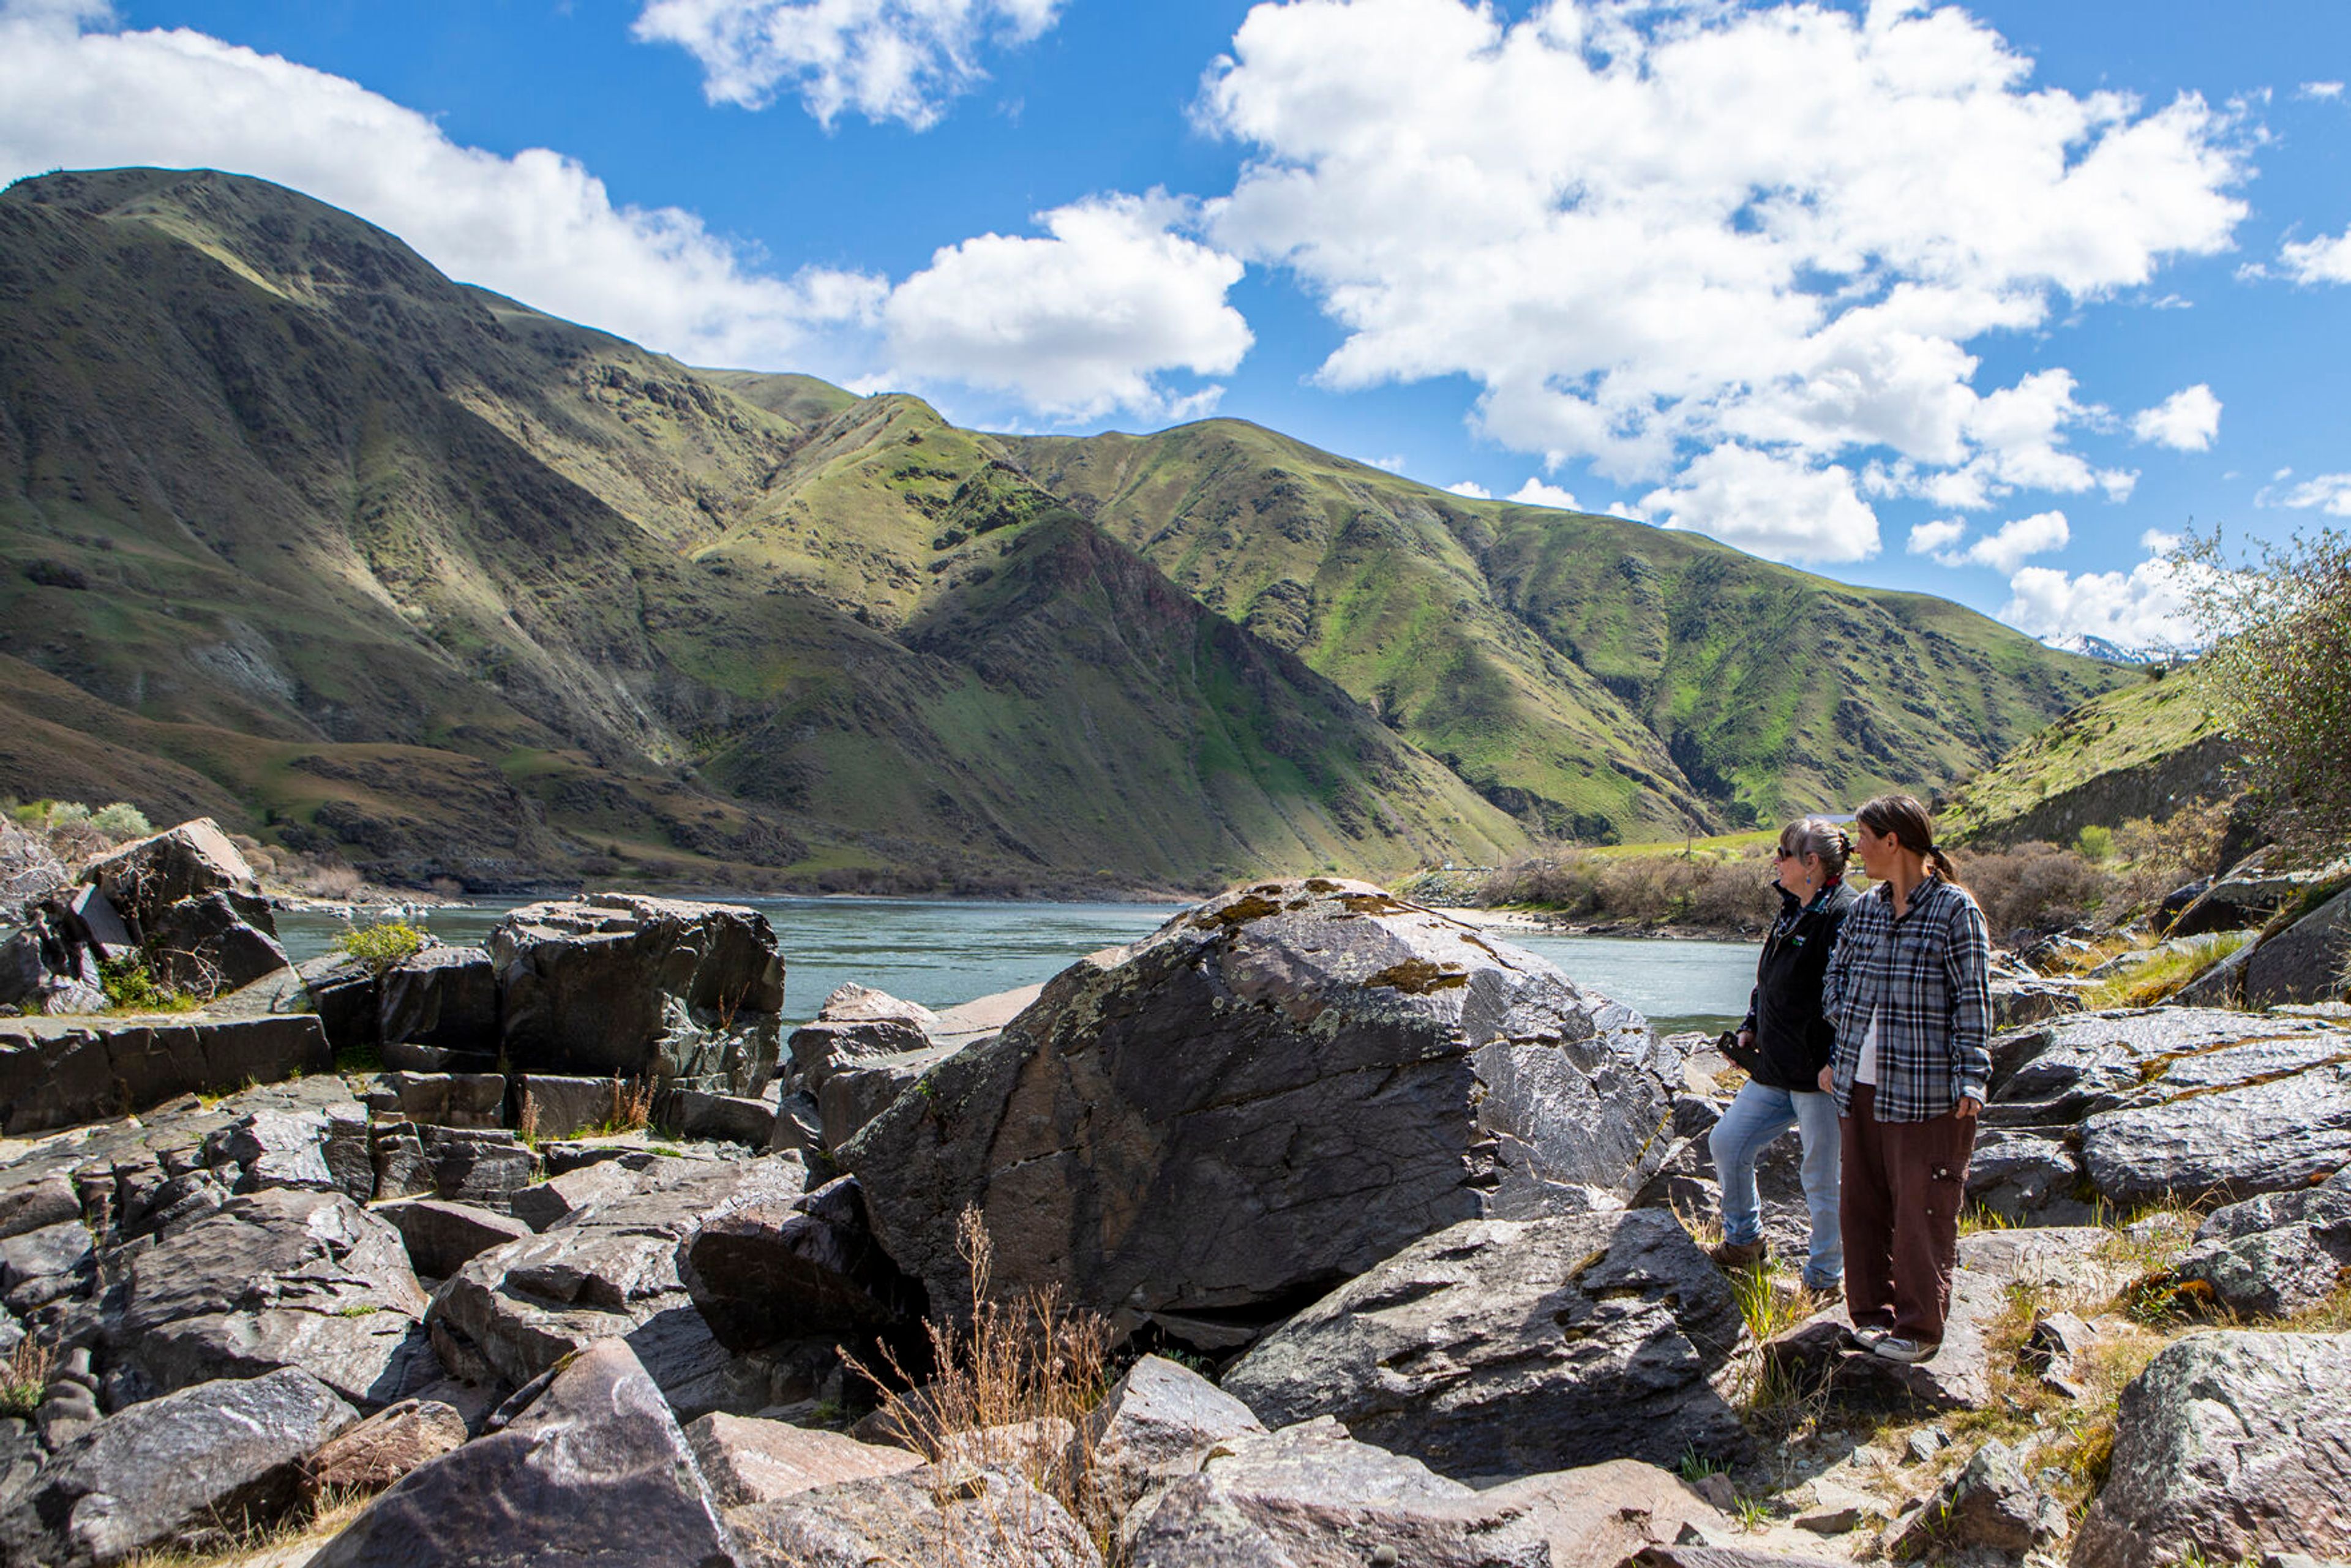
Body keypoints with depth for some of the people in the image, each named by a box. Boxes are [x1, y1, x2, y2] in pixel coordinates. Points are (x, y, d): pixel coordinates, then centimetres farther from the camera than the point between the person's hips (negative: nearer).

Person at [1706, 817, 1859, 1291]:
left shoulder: (1845, 916, -17)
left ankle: (1824, 1281, 20)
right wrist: (1751, 1026, 15)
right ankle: (1744, 1241, 32)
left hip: (1821, 1076, -9)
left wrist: (1836, 1066, -23)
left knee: (1822, 1181, 3)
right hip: (1775, 1070, 9)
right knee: (1726, 1142, 13)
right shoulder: (1791, 913, 13)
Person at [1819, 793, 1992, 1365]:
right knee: (1863, 1204, 12)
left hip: (1925, 1093, -6)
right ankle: (1872, 1313, 24)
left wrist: (1970, 1079, -12)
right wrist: (1840, 1051, 10)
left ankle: (1919, 1328, 12)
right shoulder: (1865, 908, 10)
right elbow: (1836, 978, 19)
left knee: (1922, 1210, 1)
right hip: (1859, 1085, 6)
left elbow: (1973, 1002, -8)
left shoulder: (1955, 909, -7)